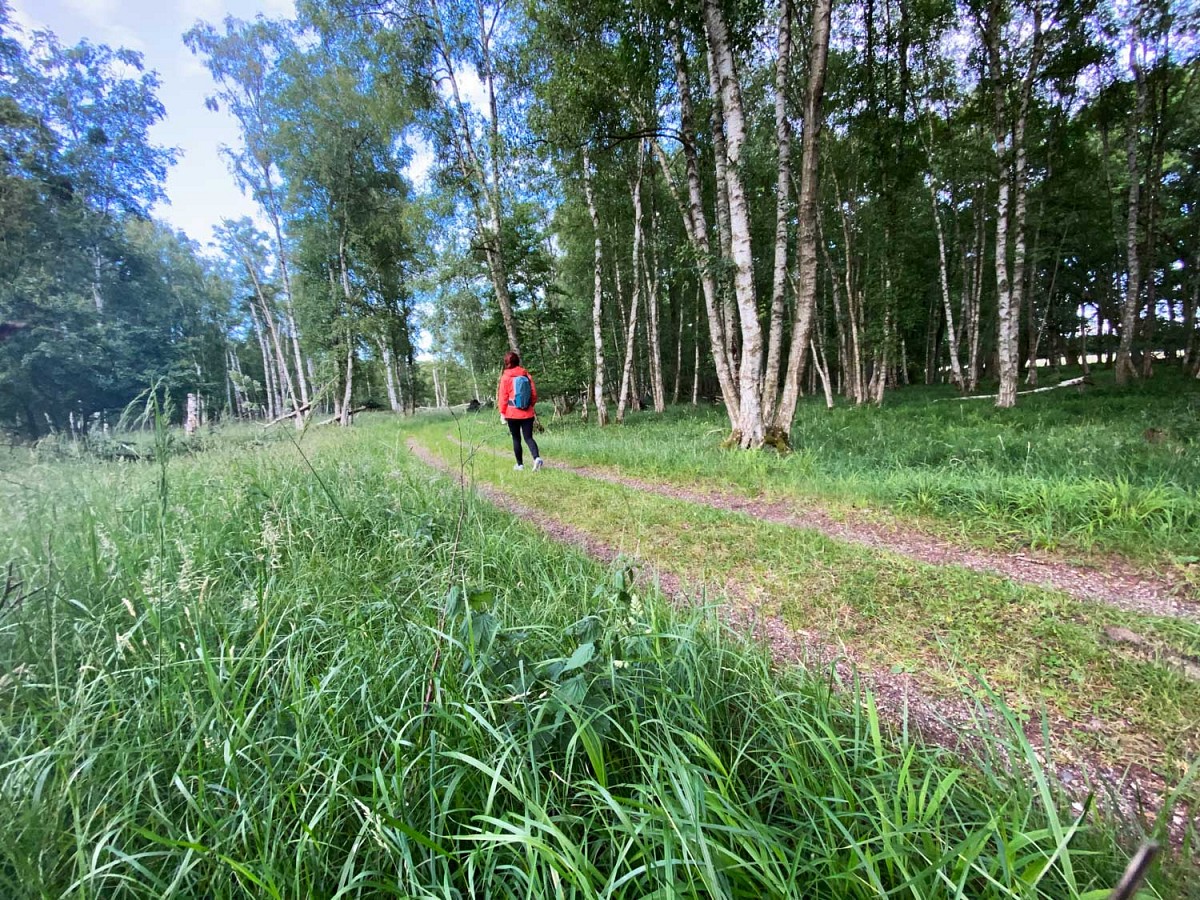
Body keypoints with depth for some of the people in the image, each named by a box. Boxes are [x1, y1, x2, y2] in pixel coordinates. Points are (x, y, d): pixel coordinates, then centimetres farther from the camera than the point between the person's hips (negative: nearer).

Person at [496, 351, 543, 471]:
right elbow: (534, 394, 6)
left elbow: (503, 396, -5)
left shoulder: (505, 377, -6)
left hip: (512, 414, -2)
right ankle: (537, 458, -19)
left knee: (516, 439, 10)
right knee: (528, 437, 4)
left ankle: (520, 464, 15)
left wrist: (502, 413, 2)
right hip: (527, 413, 2)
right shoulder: (527, 375, 3)